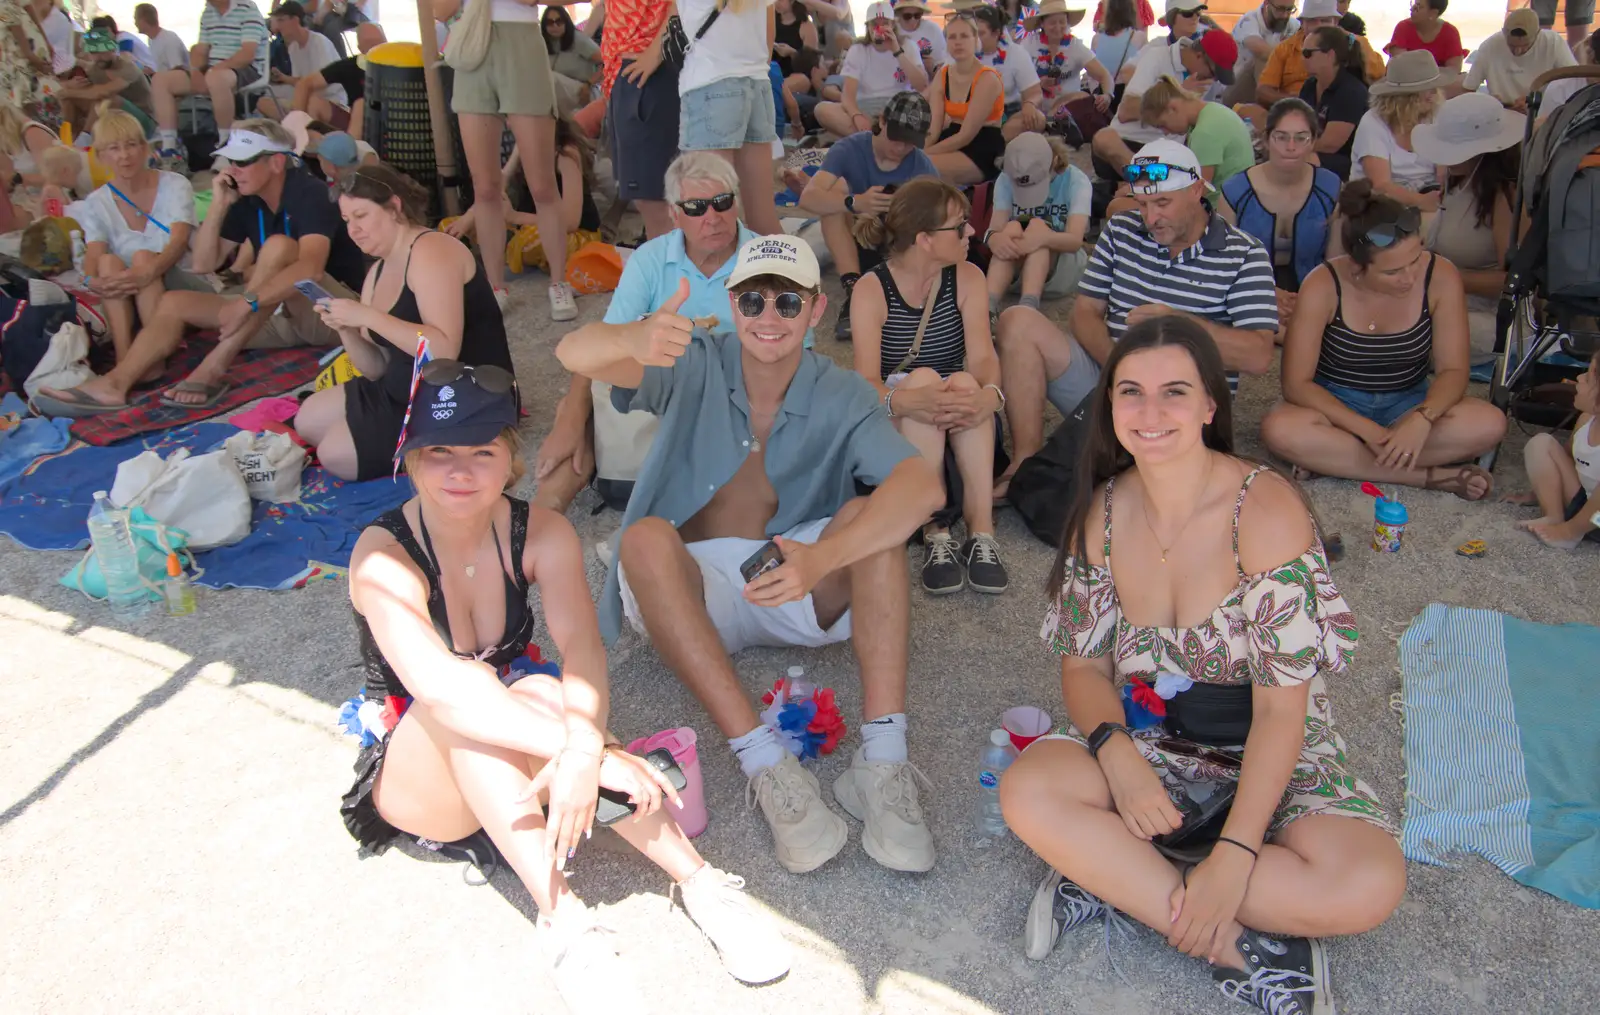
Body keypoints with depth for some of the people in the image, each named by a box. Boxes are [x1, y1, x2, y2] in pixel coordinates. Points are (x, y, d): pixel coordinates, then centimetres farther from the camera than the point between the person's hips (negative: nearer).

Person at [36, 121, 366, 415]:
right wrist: (219, 206, -6)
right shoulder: (247, 199, 5)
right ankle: (114, 385, -18)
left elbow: (311, 267, -36)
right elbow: (202, 264, 6)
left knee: (279, 246, -34)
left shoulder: (308, 193, -18)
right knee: (174, 302, 0)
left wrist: (248, 302, -42)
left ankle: (214, 369, -34)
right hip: (284, 314, 8)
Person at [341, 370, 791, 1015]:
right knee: (469, 696, -35)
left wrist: (582, 752, -47)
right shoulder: (383, 556, -23)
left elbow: (581, 648, -27)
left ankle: (697, 880, -30)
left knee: (540, 694, -33)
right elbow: (441, 691, -38)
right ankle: (562, 920, -36)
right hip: (415, 775, -2)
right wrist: (592, 750, -45)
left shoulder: (542, 534, -11)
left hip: (515, 767, 2)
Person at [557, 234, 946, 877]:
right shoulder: (696, 366, -4)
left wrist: (822, 557, -41)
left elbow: (924, 487, -23)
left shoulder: (841, 397, -4)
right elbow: (574, 355, -22)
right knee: (647, 536, -31)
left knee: (869, 516, -24)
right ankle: (766, 765, -38)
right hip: (688, 591, 0)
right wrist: (633, 342, -48)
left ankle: (882, 760, -33)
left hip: (797, 594, 1)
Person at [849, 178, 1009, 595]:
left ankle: (981, 532, -35)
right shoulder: (872, 289, -11)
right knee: (922, 377, -31)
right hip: (895, 430, -2)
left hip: (961, 434, 3)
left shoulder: (967, 278, -1)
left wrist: (990, 394, -39)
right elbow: (866, 384, -24)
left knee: (965, 382, -28)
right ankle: (934, 534, -36)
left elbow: (983, 357, -14)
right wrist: (910, 401, -46)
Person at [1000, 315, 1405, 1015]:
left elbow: (1280, 705, -19)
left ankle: (1112, 882, -18)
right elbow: (1084, 665, 1)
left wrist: (1234, 855, -26)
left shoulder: (1266, 510, -19)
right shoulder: (1103, 511, -5)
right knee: (1027, 794, -27)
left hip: (1271, 757, -2)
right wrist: (1120, 758, -21)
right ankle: (1245, 948, -18)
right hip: (1146, 742, 3)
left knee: (1370, 885, -30)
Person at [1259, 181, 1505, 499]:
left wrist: (1422, 419, -33)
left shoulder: (1441, 277, -16)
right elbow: (1297, 384, -20)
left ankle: (1327, 460, -24)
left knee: (1490, 423, -26)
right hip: (1335, 403, -2)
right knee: (1279, 429, -35)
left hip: (1409, 402, 2)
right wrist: (1367, 429, -28)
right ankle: (1431, 475, -25)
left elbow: (1453, 370, -12)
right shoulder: (1323, 286, -21)